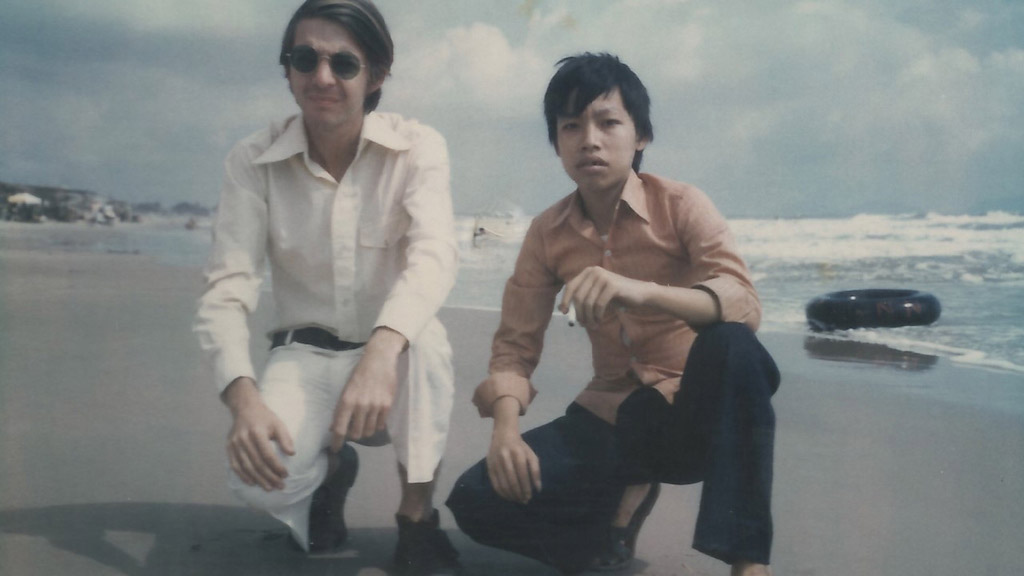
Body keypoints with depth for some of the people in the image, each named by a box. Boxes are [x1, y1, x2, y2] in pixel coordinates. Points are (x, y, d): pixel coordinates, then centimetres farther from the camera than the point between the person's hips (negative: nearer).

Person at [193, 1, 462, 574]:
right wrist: (243, 395, -36)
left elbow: (435, 254, -31)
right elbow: (227, 290, -16)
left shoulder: (417, 147, -13)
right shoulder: (254, 160, -9)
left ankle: (418, 521, -16)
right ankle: (331, 469, 9)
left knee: (425, 336, -37)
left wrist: (382, 352, -51)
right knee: (262, 478, -29)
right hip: (305, 354, 1)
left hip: (395, 354, 0)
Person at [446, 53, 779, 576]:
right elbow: (515, 345, 2)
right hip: (612, 418, 4)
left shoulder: (680, 205, -10)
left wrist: (642, 292, -44)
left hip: (695, 415, -3)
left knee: (730, 345, -38)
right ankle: (629, 492, 6)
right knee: (475, 502, -17)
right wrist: (505, 430, -19)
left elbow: (744, 308, -26)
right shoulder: (547, 233, 0)